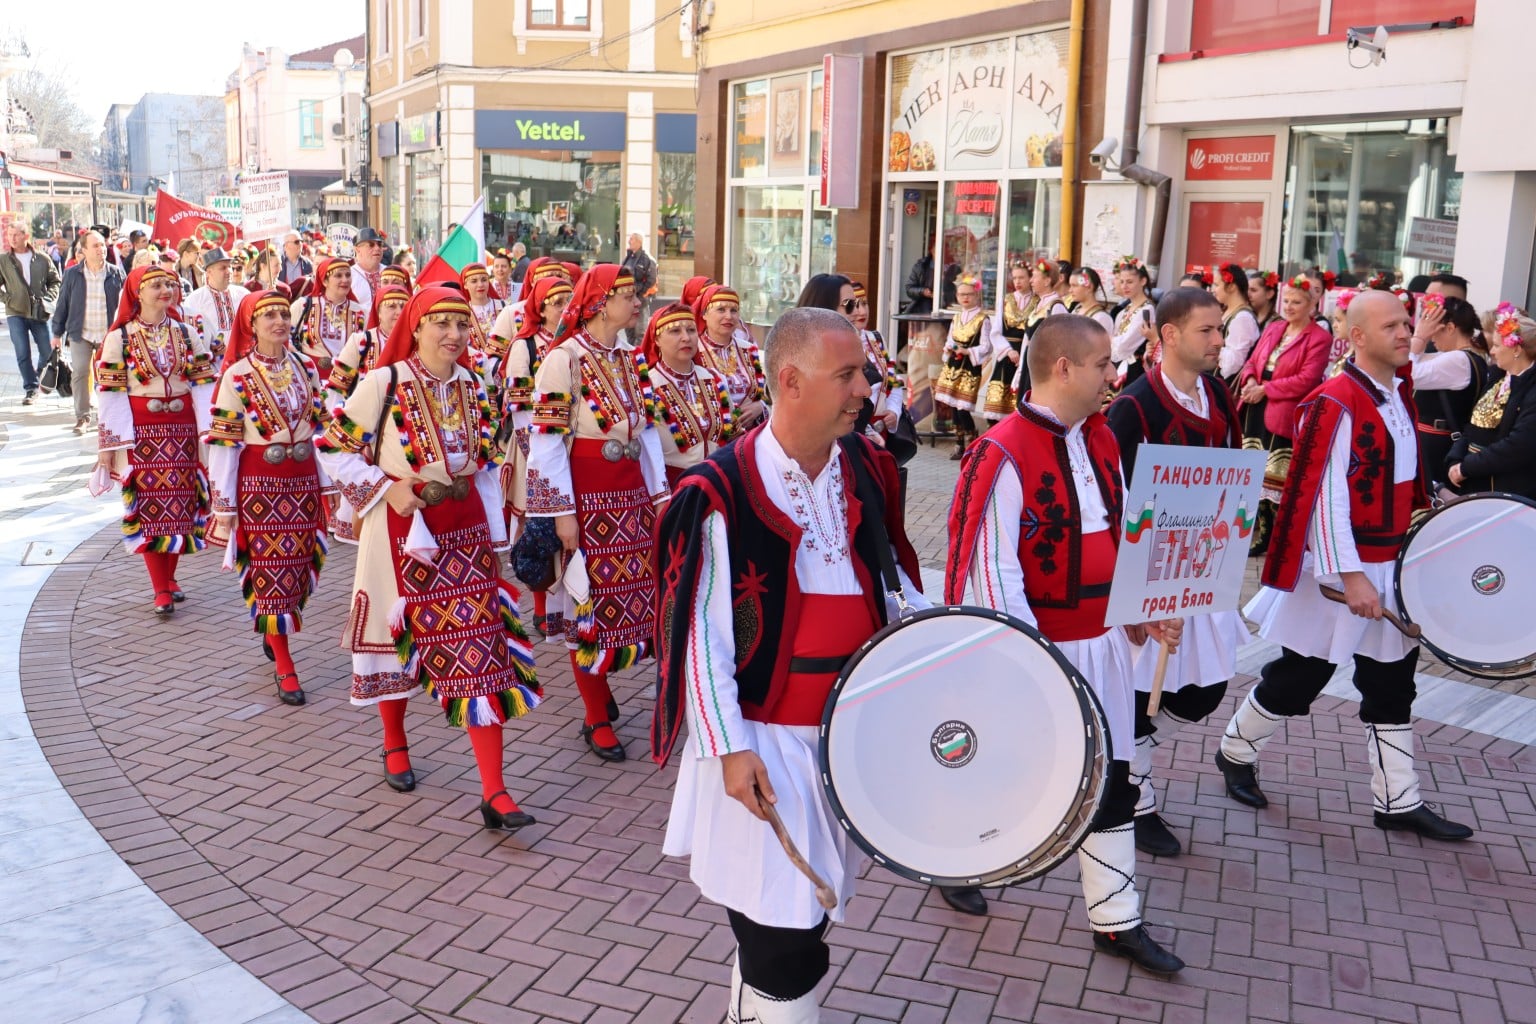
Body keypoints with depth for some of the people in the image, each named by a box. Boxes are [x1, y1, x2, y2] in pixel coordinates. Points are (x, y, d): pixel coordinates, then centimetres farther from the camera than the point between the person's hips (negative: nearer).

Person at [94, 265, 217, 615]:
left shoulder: (186, 333, 7)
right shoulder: (120, 337, -2)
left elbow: (202, 384, 5)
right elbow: (111, 391, -4)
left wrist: (209, 430, -3)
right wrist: (109, 444, -7)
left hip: (182, 429, 3)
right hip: (142, 431, -3)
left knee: (180, 504, 5)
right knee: (150, 505, -1)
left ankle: (169, 578, 21)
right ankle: (161, 590, 5)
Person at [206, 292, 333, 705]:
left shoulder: (306, 368, 6)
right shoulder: (237, 376, -8)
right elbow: (222, 440, -8)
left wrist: (328, 482, 13)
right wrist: (224, 504, -10)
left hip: (303, 482, 5)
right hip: (260, 485, -4)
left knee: (300, 564, 10)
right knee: (271, 567, 1)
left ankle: (273, 634, 37)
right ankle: (284, 666, 9)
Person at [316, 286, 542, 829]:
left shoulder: (473, 387, 4)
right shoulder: (384, 383, -10)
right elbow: (333, 448, -5)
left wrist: (493, 538, 10)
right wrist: (386, 489, -15)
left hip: (465, 532, 3)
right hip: (402, 531, -3)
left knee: (482, 649, -3)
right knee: (398, 639, 14)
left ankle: (494, 792, -2)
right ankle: (395, 745, 42)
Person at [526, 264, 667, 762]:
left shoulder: (630, 360, 10)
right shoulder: (564, 358, -12)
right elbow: (547, 439, -14)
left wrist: (659, 493, 9)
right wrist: (562, 512, -16)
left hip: (631, 494, 7)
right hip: (587, 497, -7)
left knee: (631, 597, 9)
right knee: (590, 603, 3)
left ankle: (597, 685, 31)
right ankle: (598, 718, 15)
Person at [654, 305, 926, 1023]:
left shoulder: (867, 471, 3)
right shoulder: (723, 491, -15)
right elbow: (699, 628, -13)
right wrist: (727, 744, -16)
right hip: (764, 743, -6)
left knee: (813, 906, 19)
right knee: (783, 938, -1)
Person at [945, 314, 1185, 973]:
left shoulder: (1101, 439, 5)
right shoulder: (1003, 454, -21)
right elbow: (991, 569, -22)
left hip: (1104, 639, 7)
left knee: (1110, 778, 12)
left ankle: (1116, 922, 25)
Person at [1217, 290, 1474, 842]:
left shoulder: (1399, 395, 8)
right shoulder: (1334, 403, -19)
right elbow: (1324, 496, -22)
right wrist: (1349, 575, -23)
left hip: (1392, 565, 8)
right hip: (1342, 570, -8)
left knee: (1392, 686, 12)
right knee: (1297, 678, 5)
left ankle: (1399, 801, 21)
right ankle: (1236, 753, 27)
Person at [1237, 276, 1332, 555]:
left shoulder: (1319, 338, -8)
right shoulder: (1273, 329, 15)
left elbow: (1307, 380, -16)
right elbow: (1252, 361, 16)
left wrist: (1266, 389, -17)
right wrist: (1251, 381, -7)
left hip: (1284, 415, -7)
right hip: (1256, 411, 7)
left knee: (1276, 479, -2)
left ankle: (1268, 539, 7)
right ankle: (1254, 532, 20)